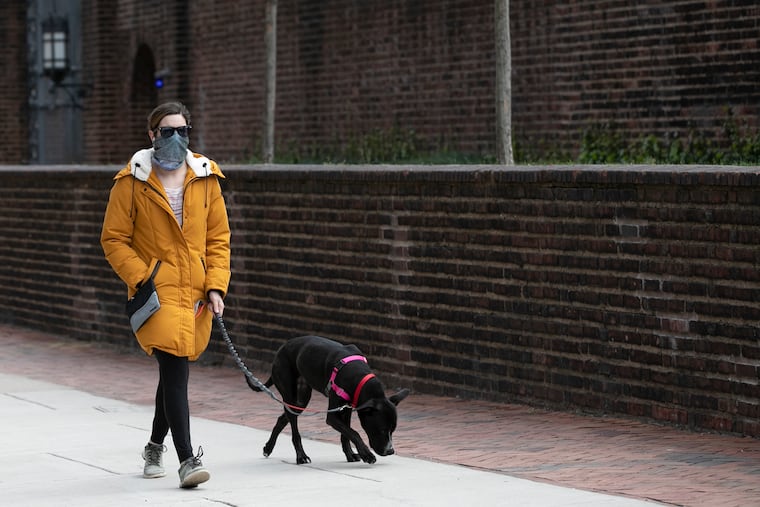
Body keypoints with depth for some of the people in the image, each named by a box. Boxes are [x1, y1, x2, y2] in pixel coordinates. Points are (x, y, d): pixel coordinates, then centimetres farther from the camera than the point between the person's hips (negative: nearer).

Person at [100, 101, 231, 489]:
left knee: (174, 371, 17)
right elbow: (114, 239, -2)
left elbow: (218, 239, 9)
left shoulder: (207, 179, 6)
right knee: (176, 372, -16)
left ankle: (155, 447, 36)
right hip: (156, 294, -4)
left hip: (195, 294, 4)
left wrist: (216, 287, -2)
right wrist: (142, 279, -13)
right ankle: (187, 460, -16)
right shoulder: (132, 181, -4)